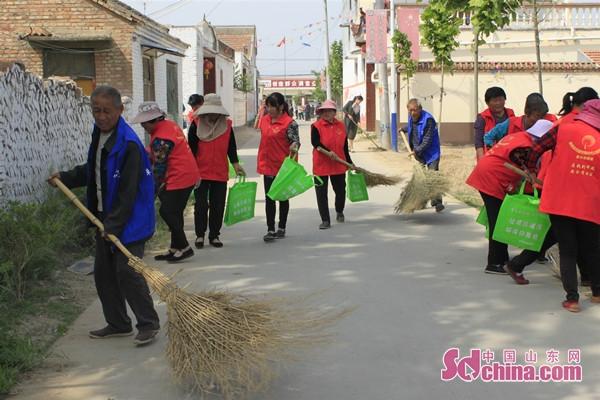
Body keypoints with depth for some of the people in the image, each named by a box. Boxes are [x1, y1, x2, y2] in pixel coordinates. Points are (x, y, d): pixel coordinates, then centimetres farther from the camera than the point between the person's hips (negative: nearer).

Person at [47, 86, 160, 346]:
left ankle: (148, 324, 4)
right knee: (103, 272, 13)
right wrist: (64, 178, 14)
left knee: (127, 271, -10)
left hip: (128, 220, -9)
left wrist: (114, 225, -22)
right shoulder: (99, 134, 8)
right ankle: (118, 324, 25)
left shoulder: (128, 144, -20)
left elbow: (128, 192, -22)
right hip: (105, 218, 9)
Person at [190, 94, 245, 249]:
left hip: (220, 173, 2)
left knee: (218, 206, 5)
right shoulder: (197, 125, -2)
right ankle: (200, 235, 12)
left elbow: (231, 147, 8)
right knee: (201, 205, -1)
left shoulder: (227, 125, 5)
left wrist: (235, 163, -3)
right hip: (201, 173, -2)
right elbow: (191, 149, -2)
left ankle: (214, 236, 16)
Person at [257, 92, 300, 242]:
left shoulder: (289, 123, -14)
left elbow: (295, 140, -15)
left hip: (282, 166, -6)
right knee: (269, 198, 4)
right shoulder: (264, 120, 6)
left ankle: (281, 228, 20)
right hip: (268, 165, 6)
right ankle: (270, 230, 7)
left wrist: (294, 146, -39)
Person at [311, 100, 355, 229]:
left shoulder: (341, 126, 6)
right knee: (321, 193, -3)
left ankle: (339, 212, 42)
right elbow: (315, 142, -21)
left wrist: (350, 163, 14)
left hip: (339, 165, 4)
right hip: (321, 165, -3)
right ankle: (325, 220, 5)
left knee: (340, 191, 15)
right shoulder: (316, 126, -7)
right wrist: (328, 152, -33)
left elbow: (345, 147, 12)